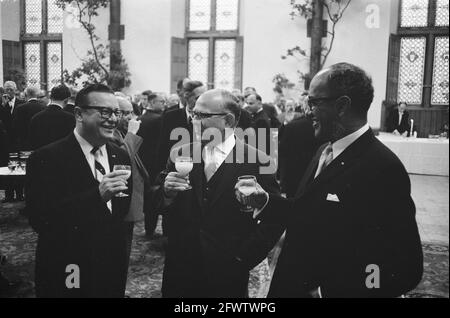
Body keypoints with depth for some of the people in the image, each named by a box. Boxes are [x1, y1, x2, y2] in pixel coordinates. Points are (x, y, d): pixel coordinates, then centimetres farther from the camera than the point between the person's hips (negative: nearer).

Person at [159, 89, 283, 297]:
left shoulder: (257, 162, -10)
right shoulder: (180, 155, 1)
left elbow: (274, 221, -7)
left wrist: (244, 258, -8)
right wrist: (166, 192, -13)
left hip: (228, 275, -3)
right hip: (180, 268, 3)